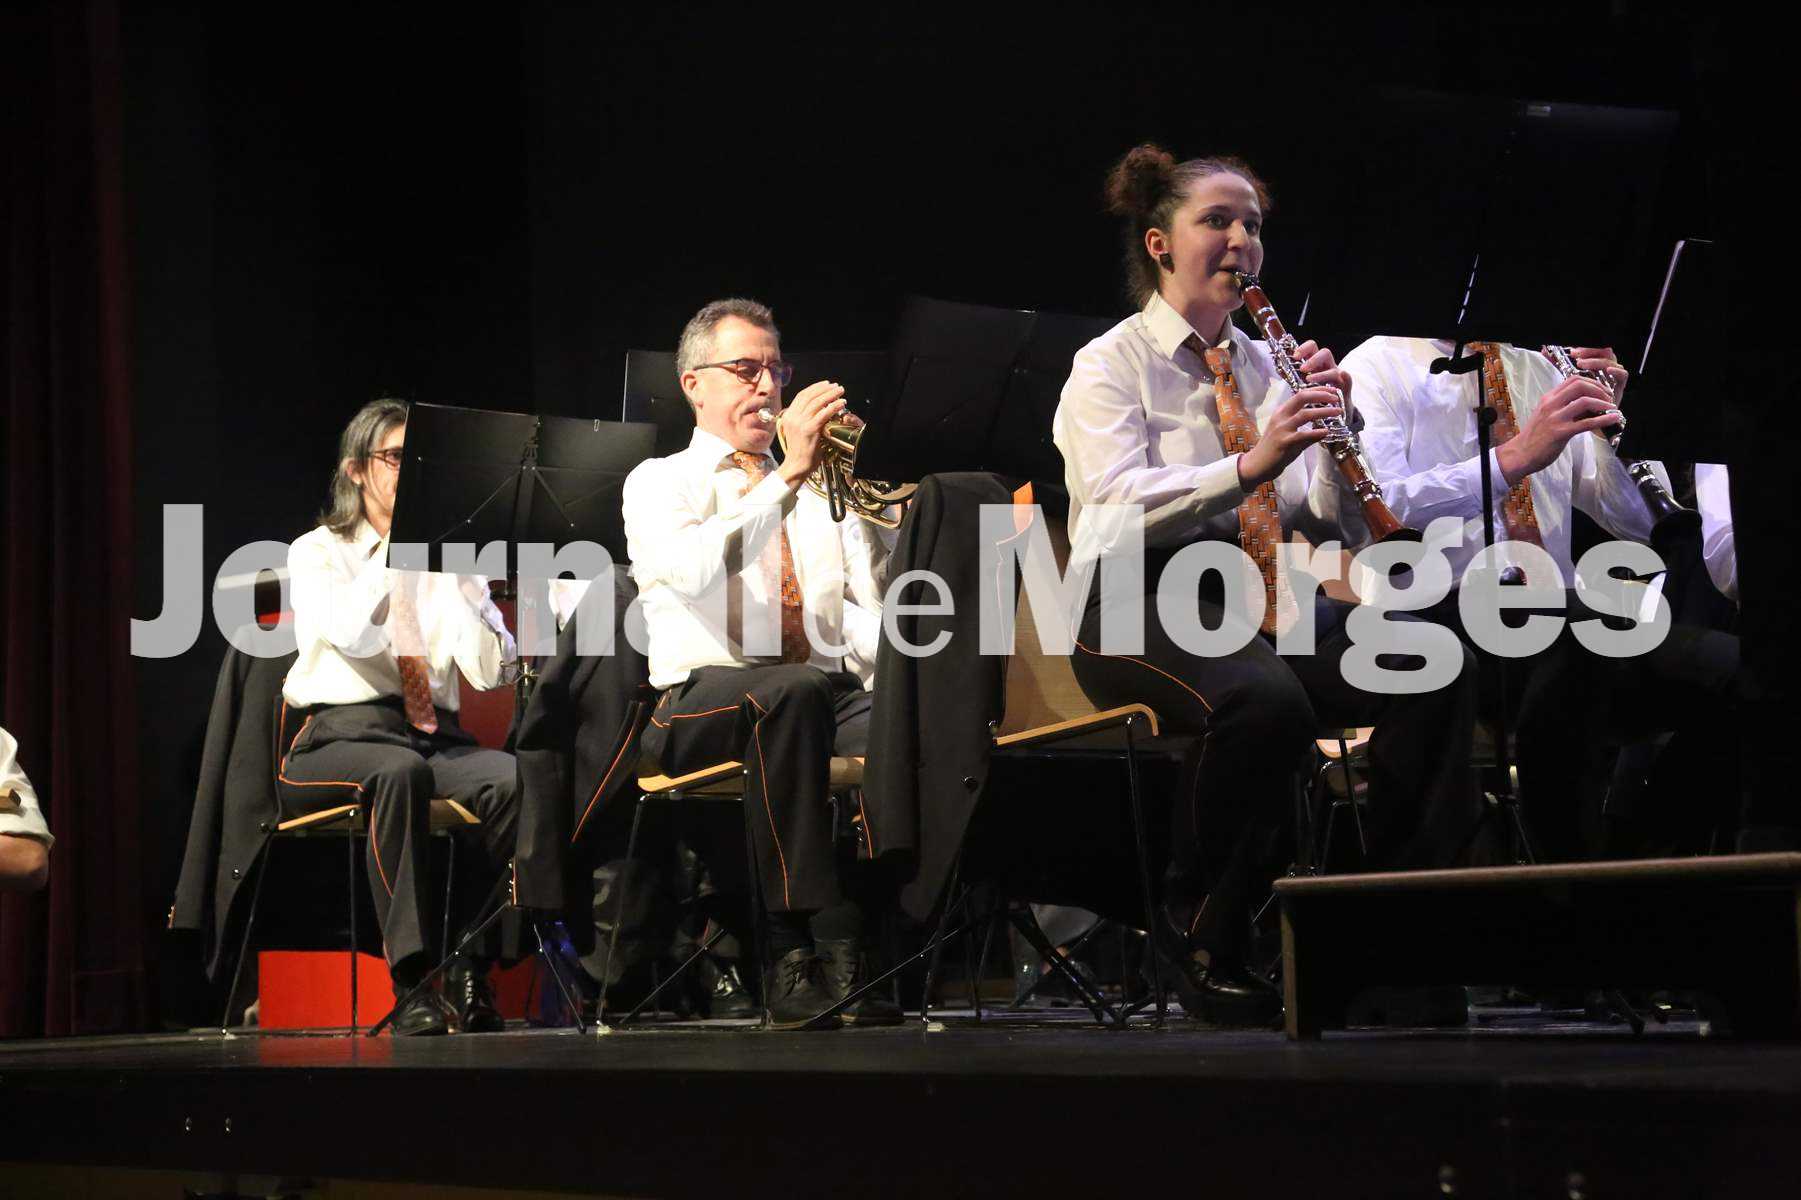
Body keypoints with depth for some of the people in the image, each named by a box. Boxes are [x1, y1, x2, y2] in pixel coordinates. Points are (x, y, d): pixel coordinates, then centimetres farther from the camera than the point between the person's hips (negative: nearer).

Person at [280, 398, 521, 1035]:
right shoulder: (316, 553, 8)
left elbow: (490, 670, 1)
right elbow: (355, 636, -14)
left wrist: (453, 568, -2)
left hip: (432, 734, 3)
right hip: (334, 734, -3)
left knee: (513, 780, -30)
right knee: (398, 770, -39)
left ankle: (469, 969, -22)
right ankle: (410, 981, -39)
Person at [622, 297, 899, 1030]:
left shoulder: (823, 490, 25)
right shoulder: (659, 483, 11)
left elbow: (867, 613, 12)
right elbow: (696, 570, -14)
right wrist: (788, 476, -19)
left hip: (828, 699, 4)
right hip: (701, 700, -4)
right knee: (794, 690, -39)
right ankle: (812, 941, -39)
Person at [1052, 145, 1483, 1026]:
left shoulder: (1267, 365, 19)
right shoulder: (1111, 365, 3)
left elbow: (1335, 526, 11)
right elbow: (1119, 505, -17)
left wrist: (1334, 432, -8)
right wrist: (1251, 464, -28)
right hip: (1141, 602, -5)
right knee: (1266, 701, -37)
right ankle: (1204, 944, -19)